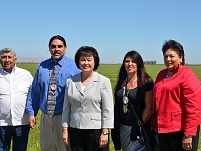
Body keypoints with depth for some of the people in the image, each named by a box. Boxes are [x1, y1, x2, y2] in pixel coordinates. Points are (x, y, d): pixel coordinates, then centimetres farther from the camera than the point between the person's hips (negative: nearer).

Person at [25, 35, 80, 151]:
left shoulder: (73, 66, -5)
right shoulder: (42, 67, 6)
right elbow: (34, 91, 9)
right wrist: (31, 112, 7)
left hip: (64, 117, -4)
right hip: (46, 116, 4)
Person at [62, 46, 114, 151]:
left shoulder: (104, 82, -3)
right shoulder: (70, 81, 6)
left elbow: (108, 110, -5)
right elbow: (66, 108, 10)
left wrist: (105, 132, -9)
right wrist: (65, 129, 7)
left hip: (96, 130, -3)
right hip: (75, 130, 3)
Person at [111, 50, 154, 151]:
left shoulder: (146, 83, -9)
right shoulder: (121, 83, 8)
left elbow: (149, 108, -12)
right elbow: (117, 107, 12)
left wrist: (139, 125, -14)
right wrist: (116, 127, 6)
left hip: (138, 129, -5)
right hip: (122, 128, 6)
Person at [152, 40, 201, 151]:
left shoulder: (187, 76, -10)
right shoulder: (162, 74, 11)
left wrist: (189, 135, -20)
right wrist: (155, 125, 12)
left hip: (181, 130, -7)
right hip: (163, 128, 7)